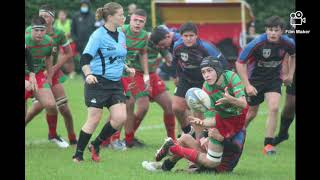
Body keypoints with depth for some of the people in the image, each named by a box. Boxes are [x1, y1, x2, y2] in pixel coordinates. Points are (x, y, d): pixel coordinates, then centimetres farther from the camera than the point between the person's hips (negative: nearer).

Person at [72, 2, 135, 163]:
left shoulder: (121, 36, 12)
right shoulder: (98, 35, -10)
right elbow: (85, 59, -14)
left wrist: (127, 69, 11)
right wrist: (88, 75, -30)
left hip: (115, 83, 7)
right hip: (98, 83, -7)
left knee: (120, 118, -6)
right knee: (94, 119, -5)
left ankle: (96, 145, 14)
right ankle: (78, 154, 8)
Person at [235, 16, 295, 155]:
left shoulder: (287, 43, -15)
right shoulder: (257, 44, -26)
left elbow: (293, 55, 11)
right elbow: (240, 63, -18)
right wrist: (247, 85, -21)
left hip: (274, 79, 2)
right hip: (255, 80, -2)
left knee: (274, 108, -18)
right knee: (251, 113, 8)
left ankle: (268, 144, -10)